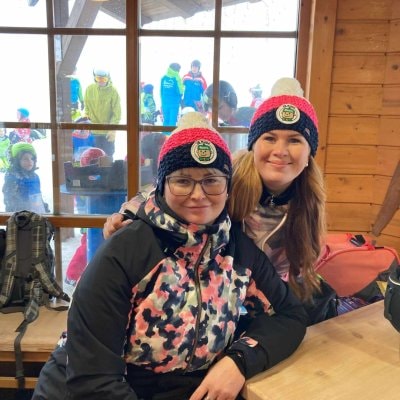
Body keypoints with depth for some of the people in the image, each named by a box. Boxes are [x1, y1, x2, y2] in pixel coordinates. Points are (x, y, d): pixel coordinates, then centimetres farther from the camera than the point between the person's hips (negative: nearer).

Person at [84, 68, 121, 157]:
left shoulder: (113, 91, -10)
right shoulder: (89, 89, -2)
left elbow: (117, 112, -10)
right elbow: (87, 109, 8)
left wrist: (113, 129, -15)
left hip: (108, 131, -2)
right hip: (93, 131, 3)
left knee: (108, 156, 10)